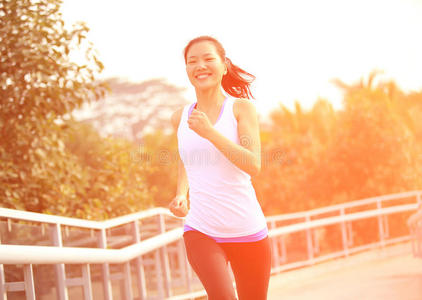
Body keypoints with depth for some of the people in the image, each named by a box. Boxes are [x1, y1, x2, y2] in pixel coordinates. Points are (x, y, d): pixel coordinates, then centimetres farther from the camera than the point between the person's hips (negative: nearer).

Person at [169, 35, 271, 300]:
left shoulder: (241, 108, -3)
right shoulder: (181, 117, 7)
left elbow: (254, 165, -15)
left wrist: (210, 132, -23)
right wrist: (181, 195, 7)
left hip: (247, 229, -1)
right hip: (201, 230, 1)